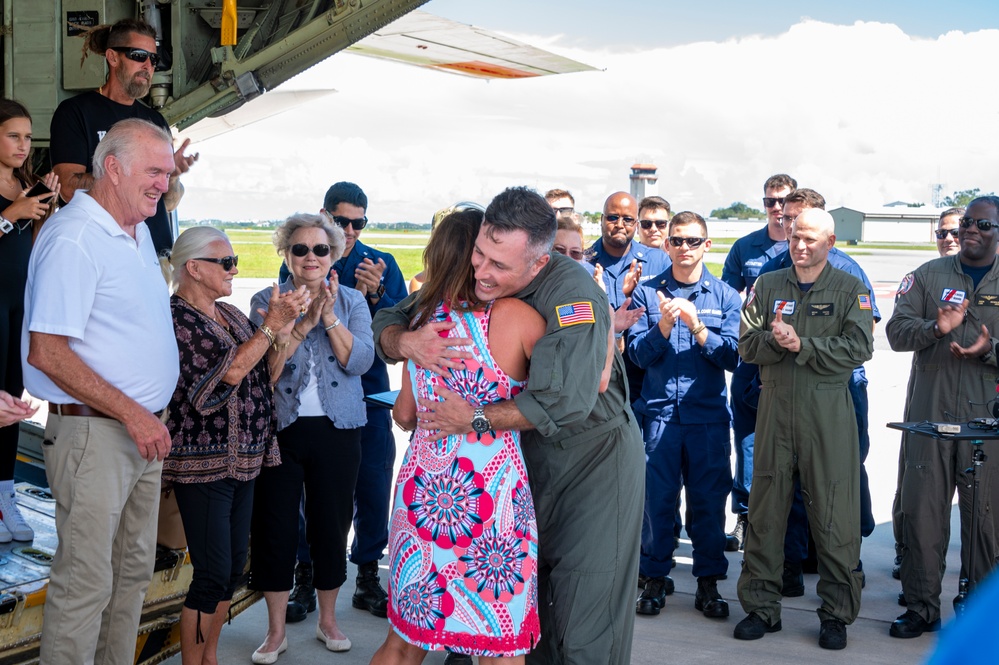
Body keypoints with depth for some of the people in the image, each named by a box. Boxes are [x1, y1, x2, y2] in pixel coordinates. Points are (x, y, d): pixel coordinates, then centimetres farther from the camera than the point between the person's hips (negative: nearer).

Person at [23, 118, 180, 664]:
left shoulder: (138, 233, 13)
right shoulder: (73, 237, -16)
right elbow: (45, 352, -21)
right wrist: (132, 414, -21)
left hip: (143, 431, 9)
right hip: (93, 433, -9)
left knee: (134, 572, 16)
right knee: (85, 583, -3)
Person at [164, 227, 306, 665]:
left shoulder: (228, 313, 13)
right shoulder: (176, 318, -13)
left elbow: (267, 370, 10)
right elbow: (227, 374, -21)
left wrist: (291, 324, -2)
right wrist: (270, 327, -18)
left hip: (244, 460, 8)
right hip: (203, 464, -8)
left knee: (234, 567, 13)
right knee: (213, 574, -6)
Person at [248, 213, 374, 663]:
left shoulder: (351, 301, 5)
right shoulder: (266, 301, 1)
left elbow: (360, 361, -9)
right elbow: (262, 370, -11)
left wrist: (329, 317, -18)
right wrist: (302, 324, -18)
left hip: (337, 428, 1)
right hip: (280, 427, -1)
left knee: (331, 523, 10)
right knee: (274, 526, 3)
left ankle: (328, 620, 28)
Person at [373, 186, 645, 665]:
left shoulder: (573, 294, -27)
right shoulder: (470, 281, -8)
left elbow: (564, 401, -37)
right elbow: (388, 323, 1)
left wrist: (475, 418, -27)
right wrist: (406, 340, -23)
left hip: (595, 458, -6)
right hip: (527, 457, 6)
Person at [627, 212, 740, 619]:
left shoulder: (725, 296, 5)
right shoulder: (647, 292, 5)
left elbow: (731, 357, -4)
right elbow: (639, 355, -2)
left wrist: (698, 328, -17)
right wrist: (664, 326, -18)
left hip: (708, 414, 1)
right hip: (659, 411, 0)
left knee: (709, 500, 5)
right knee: (656, 498, 1)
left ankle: (708, 583, 18)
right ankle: (655, 578, 16)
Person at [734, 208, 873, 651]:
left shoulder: (850, 290, 4)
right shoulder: (767, 286, 12)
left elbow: (860, 347, -8)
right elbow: (746, 345, 6)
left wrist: (802, 345, -14)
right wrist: (775, 341, -13)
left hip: (829, 412, -3)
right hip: (775, 408, 3)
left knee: (834, 515, -1)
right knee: (764, 512, 6)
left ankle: (836, 613, 11)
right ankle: (761, 606, 17)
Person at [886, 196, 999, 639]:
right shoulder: (929, 275, 10)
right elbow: (896, 331, 1)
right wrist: (936, 328, -17)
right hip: (929, 414, 1)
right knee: (921, 509, 2)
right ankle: (920, 606, 13)